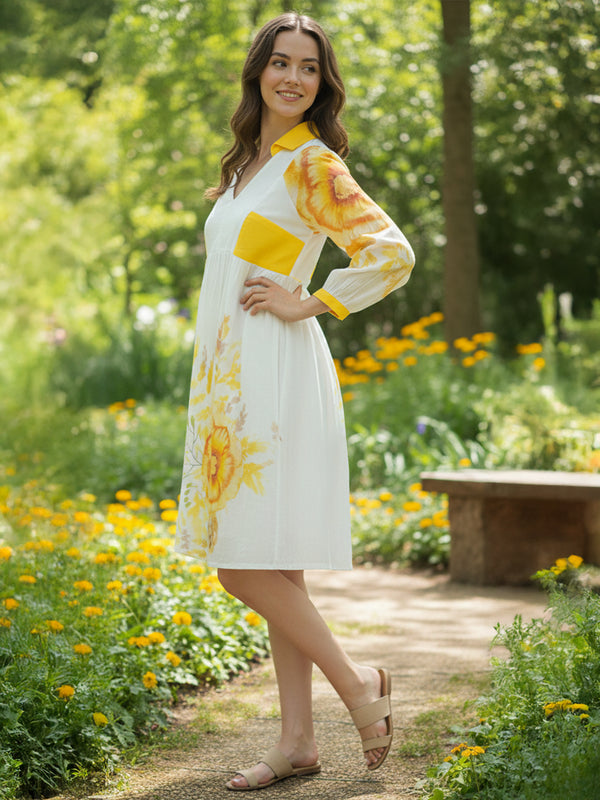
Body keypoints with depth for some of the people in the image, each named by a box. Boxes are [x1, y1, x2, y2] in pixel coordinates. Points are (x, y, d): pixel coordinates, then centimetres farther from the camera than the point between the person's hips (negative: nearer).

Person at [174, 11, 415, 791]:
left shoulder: (312, 163, -8)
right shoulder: (251, 162, 17)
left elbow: (392, 254, -18)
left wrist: (309, 305, -12)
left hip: (275, 377, -8)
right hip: (232, 377, 8)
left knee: (249, 566, -9)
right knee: (267, 567, 7)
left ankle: (356, 681, 6)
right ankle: (297, 741, 12)